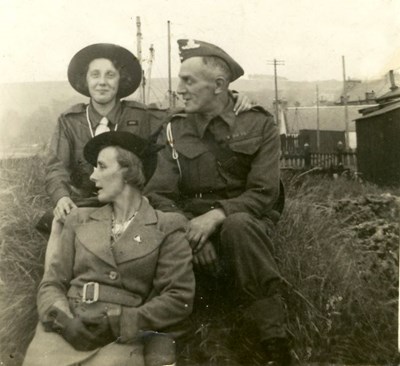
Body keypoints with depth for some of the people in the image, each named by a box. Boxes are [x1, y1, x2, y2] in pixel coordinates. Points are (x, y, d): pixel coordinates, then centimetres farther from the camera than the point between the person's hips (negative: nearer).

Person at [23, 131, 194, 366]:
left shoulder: (167, 228, 4)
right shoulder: (80, 220, 14)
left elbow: (179, 298, -2)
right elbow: (51, 283, 10)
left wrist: (120, 322, -10)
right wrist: (63, 319, -9)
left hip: (122, 339, -2)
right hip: (65, 331, 2)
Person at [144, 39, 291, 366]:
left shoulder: (259, 124, -1)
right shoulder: (174, 131, 4)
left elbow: (263, 193, -10)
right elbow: (159, 195, -4)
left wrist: (217, 215, -27)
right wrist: (189, 229, -23)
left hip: (247, 223, -1)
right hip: (192, 224, 1)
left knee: (238, 226, -37)